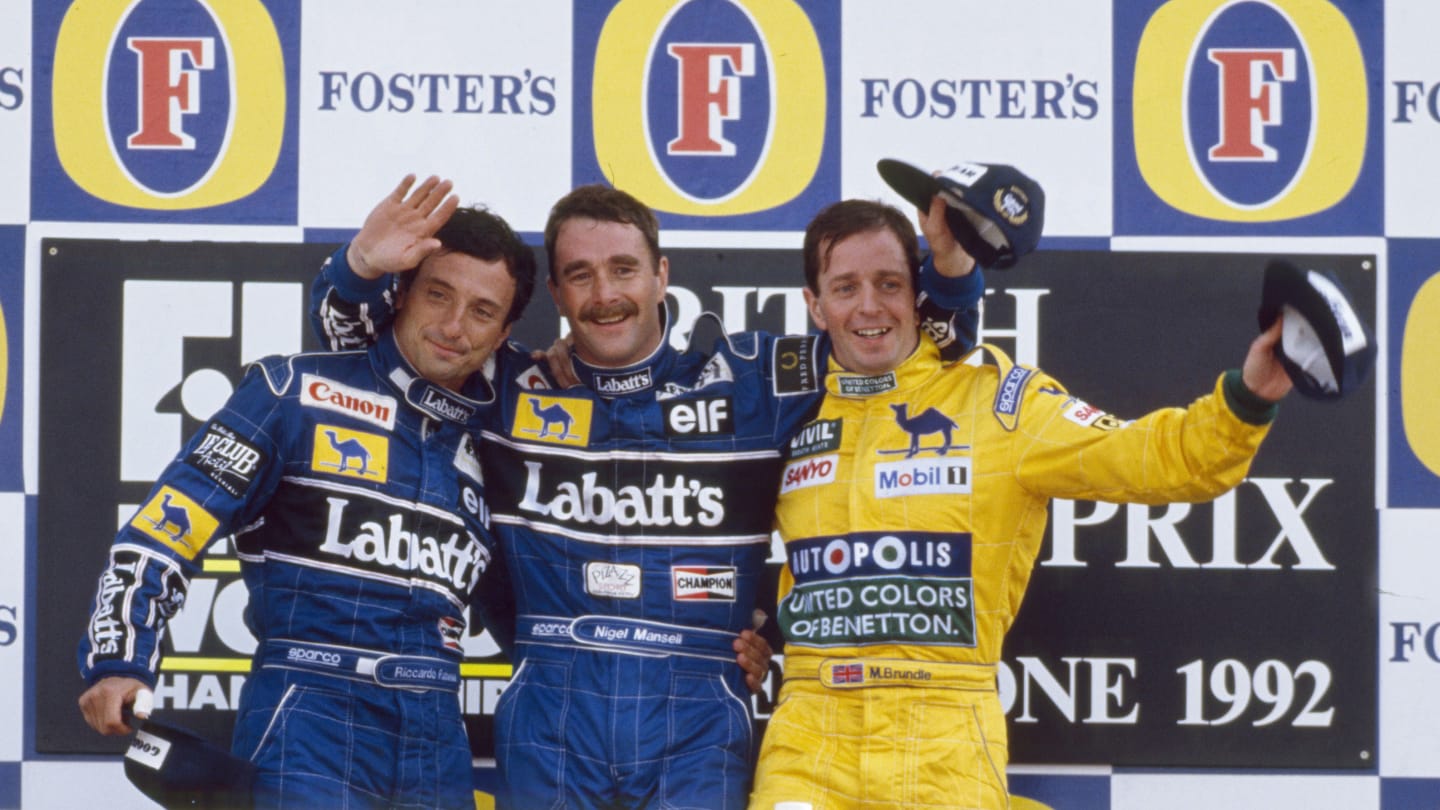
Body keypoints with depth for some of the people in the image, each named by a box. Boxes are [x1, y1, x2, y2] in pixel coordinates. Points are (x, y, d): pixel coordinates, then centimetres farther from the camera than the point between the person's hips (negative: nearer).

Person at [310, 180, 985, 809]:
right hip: (550, 725, 1)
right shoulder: (509, 391, 7)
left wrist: (951, 257, -10)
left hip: (694, 726, -1)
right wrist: (369, 262, -9)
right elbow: (348, 325, 12)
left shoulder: (747, 382, 6)